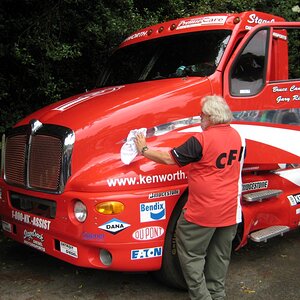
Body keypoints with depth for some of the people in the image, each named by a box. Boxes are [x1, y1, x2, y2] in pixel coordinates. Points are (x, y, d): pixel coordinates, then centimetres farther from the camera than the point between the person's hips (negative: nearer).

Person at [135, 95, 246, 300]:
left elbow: (170, 158, -13)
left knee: (191, 254, 7)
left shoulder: (201, 140, -19)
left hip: (203, 212, -7)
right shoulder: (238, 137, 3)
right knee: (220, 256, 19)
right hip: (230, 210, 7)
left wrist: (144, 150, 0)